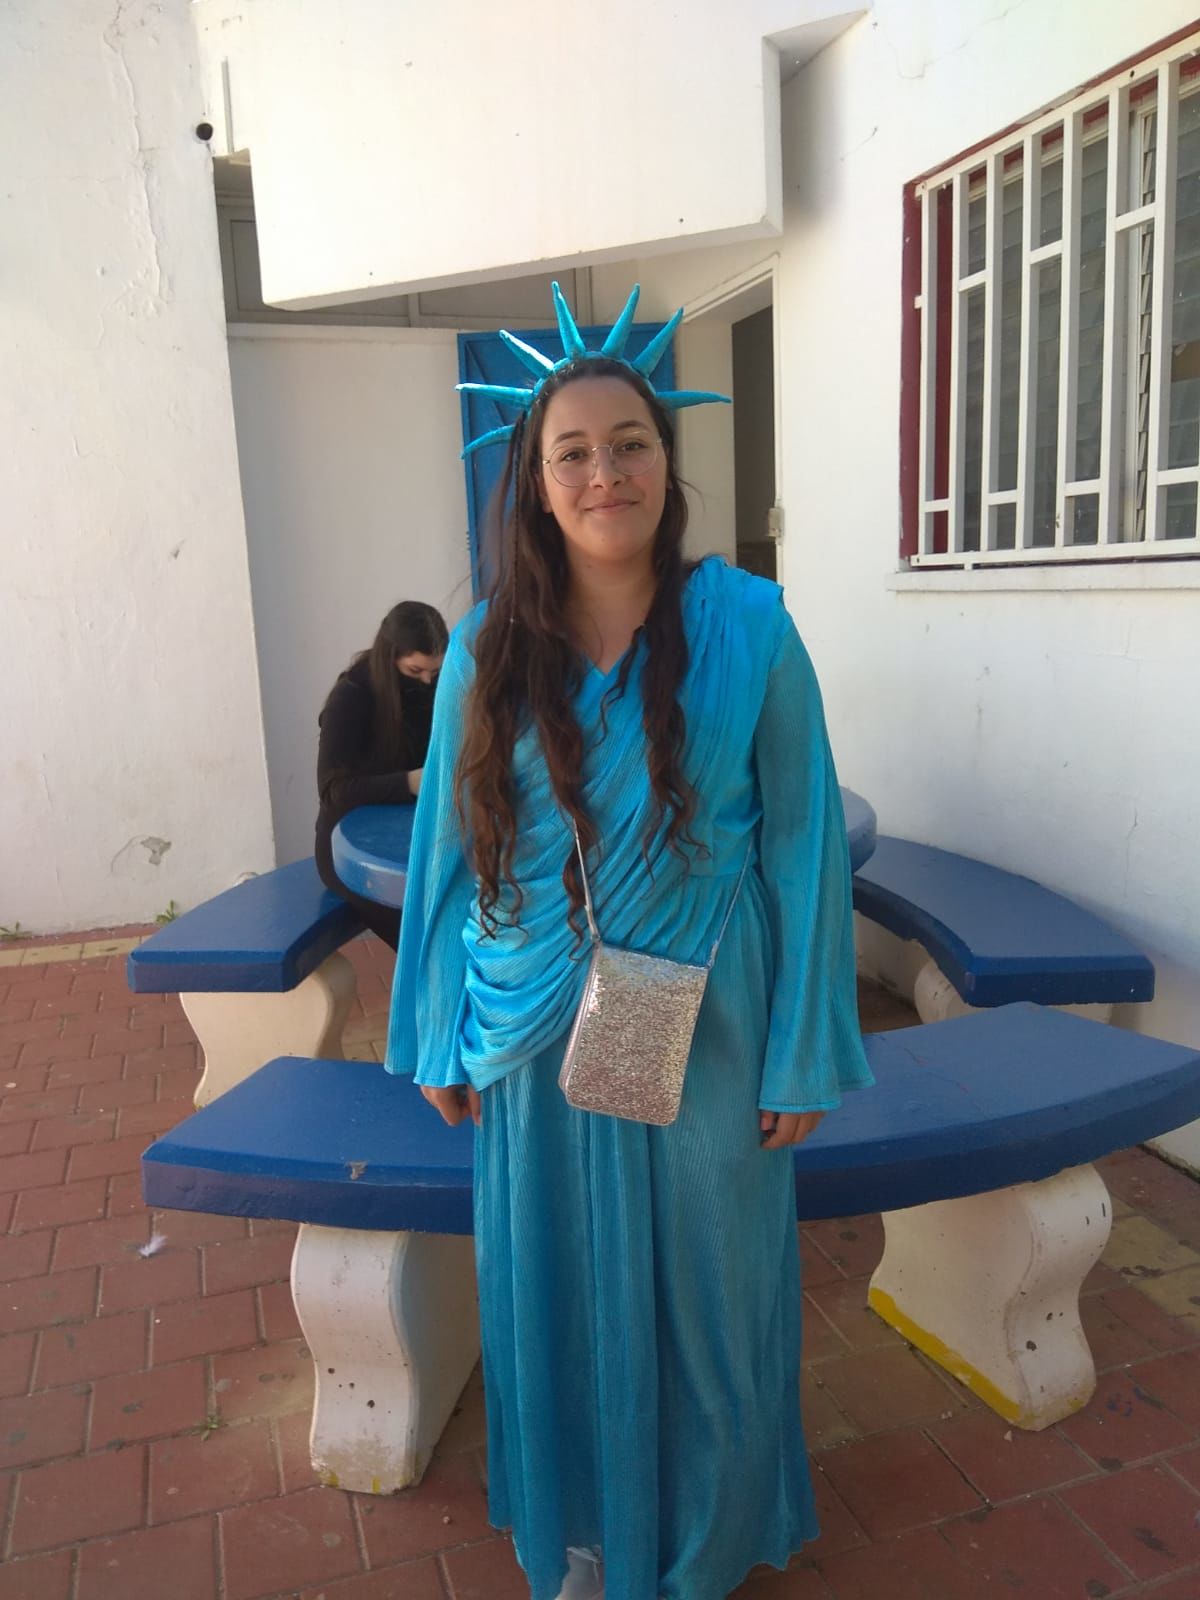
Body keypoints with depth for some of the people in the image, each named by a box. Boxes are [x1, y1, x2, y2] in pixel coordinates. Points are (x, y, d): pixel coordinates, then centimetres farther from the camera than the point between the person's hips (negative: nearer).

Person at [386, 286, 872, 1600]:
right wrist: (436, 1039, 5)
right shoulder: (487, 649, -2)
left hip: (703, 1036, -1)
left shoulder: (746, 628, -8)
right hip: (537, 1040, 2)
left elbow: (803, 845, -6)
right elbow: (449, 847, 4)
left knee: (704, 1293, 15)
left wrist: (803, 1058, -5)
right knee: (561, 1294, 16)